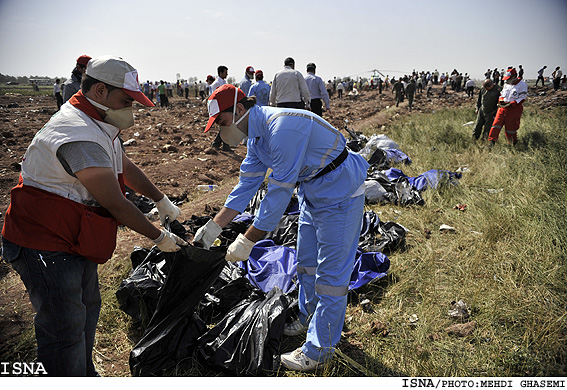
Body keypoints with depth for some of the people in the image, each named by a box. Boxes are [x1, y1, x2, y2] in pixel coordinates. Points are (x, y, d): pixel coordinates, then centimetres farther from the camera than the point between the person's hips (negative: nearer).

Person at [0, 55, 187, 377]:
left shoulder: (98, 122, 5)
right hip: (44, 247, -10)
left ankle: (86, 375, 40)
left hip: (76, 239, 11)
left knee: (87, 308, 21)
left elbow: (126, 166, 16)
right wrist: (160, 238, -13)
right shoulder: (81, 138, -29)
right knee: (65, 328, 1)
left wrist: (162, 201, 15)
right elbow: (117, 205, -25)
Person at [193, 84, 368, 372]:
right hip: (312, 193, 10)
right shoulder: (257, 134, 0)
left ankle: (319, 350, 14)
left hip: (340, 194, -10)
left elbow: (280, 191, -29)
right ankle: (310, 318, 43)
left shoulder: (282, 127, -31)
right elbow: (247, 184, 5)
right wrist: (214, 226, 3)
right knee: (306, 262, 21)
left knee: (331, 273, -1)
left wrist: (248, 240, -23)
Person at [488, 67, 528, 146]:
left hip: (514, 109, -5)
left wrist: (510, 104, -23)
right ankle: (492, 141, -8)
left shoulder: (522, 84, -8)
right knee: (497, 123, -9)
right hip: (503, 108, 5)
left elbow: (521, 99, -12)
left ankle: (514, 143, 24)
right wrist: (501, 100, -2)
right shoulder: (506, 84, 12)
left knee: (510, 128, 2)